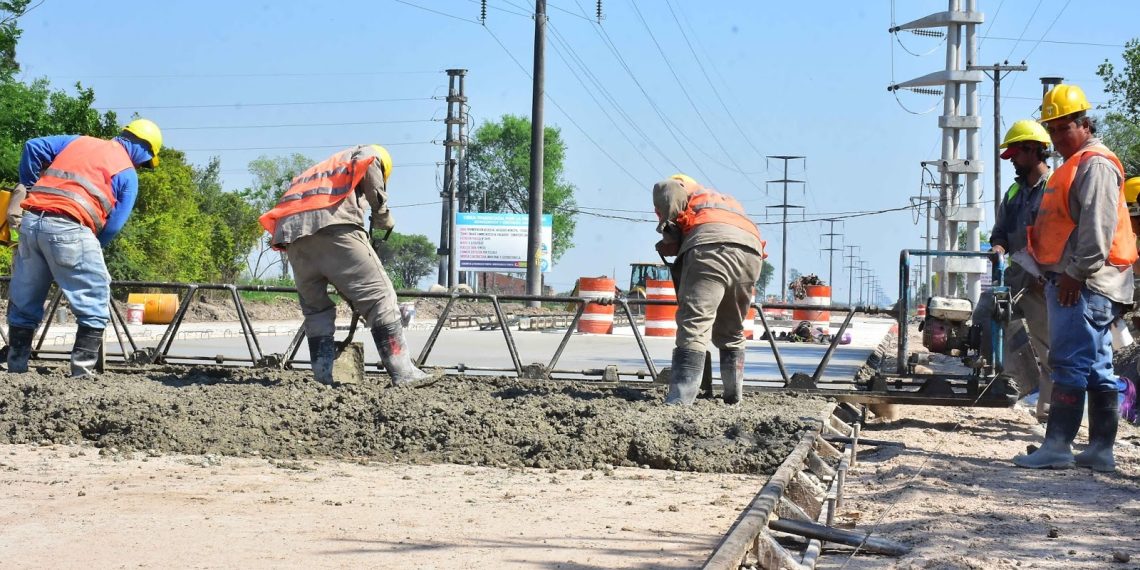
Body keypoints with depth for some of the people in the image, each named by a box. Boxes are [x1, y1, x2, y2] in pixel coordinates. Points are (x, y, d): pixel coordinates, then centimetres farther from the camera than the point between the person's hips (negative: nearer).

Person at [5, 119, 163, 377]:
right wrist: (92, 249, 13)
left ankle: (16, 368, 21)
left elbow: (33, 148, 17)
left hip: (31, 220, 6)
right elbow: (114, 224, 1)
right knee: (95, 306, 4)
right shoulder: (127, 173, 8)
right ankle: (82, 371, -4)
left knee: (24, 303, 17)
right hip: (69, 229, -6)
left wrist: (29, 189, 25)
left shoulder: (77, 141, 23)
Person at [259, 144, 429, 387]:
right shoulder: (368, 155, 27)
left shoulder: (322, 167, 42)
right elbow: (377, 199, 14)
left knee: (315, 307, 16)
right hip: (334, 224, -6)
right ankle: (402, 371, -12)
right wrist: (386, 223, 34)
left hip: (291, 233, 6)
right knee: (378, 296, -4)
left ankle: (324, 376, 6)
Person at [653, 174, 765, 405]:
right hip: (751, 251, 6)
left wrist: (668, 233, 11)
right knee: (732, 332, 21)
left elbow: (666, 189, 3)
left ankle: (680, 398, -24)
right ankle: (733, 396, 22)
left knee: (694, 325, -13)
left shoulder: (691, 192, 25)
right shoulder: (728, 201, 44)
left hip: (712, 244, -6)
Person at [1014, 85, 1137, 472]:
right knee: (1097, 369, 9)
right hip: (1068, 281, 10)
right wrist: (1055, 275, 21)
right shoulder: (1074, 165, 24)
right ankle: (1101, 451, 11)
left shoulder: (1095, 164, -10)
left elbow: (1098, 227, -20)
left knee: (1070, 364, -11)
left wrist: (1076, 273, -21)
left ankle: (1057, 447, -12)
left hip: (1085, 285, -10)